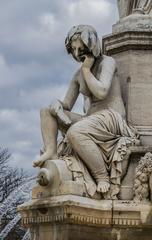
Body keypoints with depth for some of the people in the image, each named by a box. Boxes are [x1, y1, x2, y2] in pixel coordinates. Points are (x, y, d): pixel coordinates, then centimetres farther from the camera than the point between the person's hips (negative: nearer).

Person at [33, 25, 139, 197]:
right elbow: (67, 105, 13)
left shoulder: (107, 62, -6)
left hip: (112, 118, -8)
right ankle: (51, 152, -19)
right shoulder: (79, 75, 15)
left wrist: (86, 69, -11)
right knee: (46, 111, 4)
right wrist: (57, 105, -11)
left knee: (75, 132, -36)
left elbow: (101, 92, -23)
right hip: (91, 120, 8)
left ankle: (102, 177, -26)